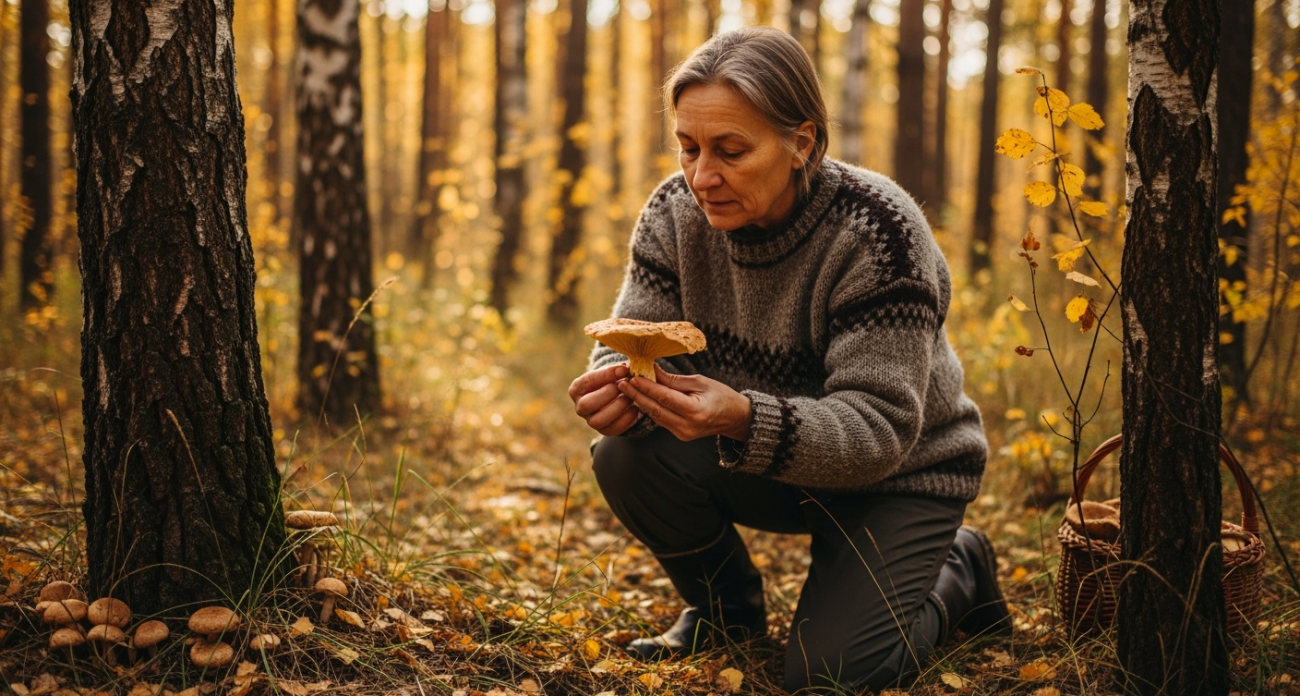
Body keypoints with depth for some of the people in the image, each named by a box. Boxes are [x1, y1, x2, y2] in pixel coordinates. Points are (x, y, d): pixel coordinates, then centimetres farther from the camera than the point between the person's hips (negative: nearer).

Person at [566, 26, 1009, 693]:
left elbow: (878, 428, -31)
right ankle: (727, 608, 7)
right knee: (627, 458, -23)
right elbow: (636, 338, -11)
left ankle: (957, 571, 14)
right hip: (766, 465, 4)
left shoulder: (875, 231, -28)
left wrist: (745, 420, -48)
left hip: (898, 475, -4)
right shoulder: (677, 212, -13)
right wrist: (621, 386, -37)